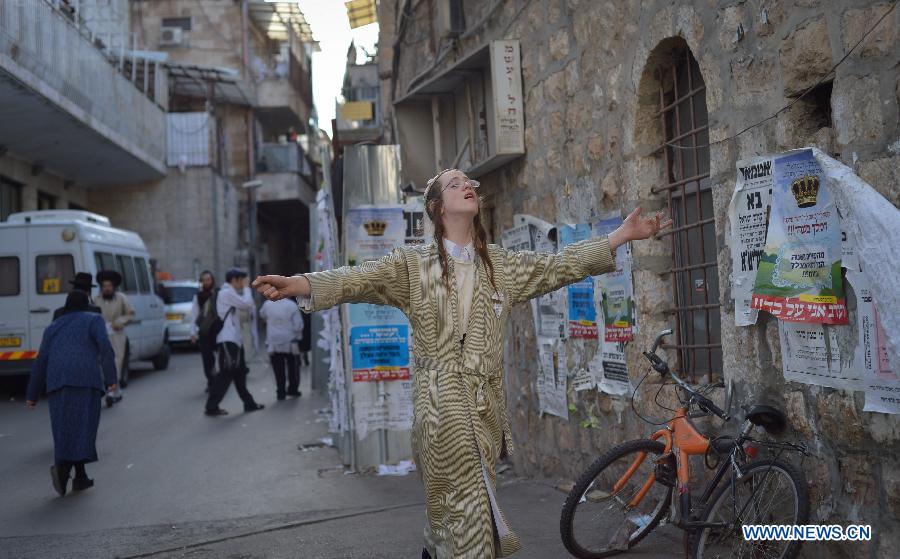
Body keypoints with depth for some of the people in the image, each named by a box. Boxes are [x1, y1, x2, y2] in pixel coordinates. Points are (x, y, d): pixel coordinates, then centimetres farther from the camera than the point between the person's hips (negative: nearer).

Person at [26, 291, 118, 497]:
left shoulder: (54, 327, 22)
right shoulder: (94, 320, 11)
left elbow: (41, 362, 16)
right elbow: (105, 347, -6)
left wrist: (32, 394, 18)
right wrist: (111, 378, -10)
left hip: (58, 381, 4)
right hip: (86, 378, -4)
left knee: (66, 428, 9)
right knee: (82, 426, -3)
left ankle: (80, 477, -1)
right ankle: (62, 467, -22)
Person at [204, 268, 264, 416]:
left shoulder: (231, 294, 22)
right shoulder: (227, 293, -11)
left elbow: (248, 308, 17)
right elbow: (247, 304, -18)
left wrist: (245, 289, 10)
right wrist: (246, 288, -3)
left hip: (234, 339, 10)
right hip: (227, 340, -10)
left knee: (239, 372, 13)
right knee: (226, 373, -11)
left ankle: (249, 403, 20)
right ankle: (212, 406, -9)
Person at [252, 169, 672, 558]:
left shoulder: (502, 265, 15)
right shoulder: (413, 265, 3)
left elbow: (560, 266, 13)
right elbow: (359, 280, -11)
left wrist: (623, 234, 9)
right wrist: (298, 285, -28)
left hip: (487, 404, 4)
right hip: (442, 403, -4)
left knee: (448, 512, 10)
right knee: (468, 510, -9)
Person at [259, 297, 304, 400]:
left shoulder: (268, 304, -6)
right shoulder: (292, 305, -13)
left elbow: (262, 315, 17)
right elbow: (298, 326, -11)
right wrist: (298, 337, 6)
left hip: (273, 344, 1)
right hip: (290, 342, -1)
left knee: (278, 369, 7)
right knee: (293, 368, 15)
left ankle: (281, 392, 8)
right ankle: (293, 389, 21)